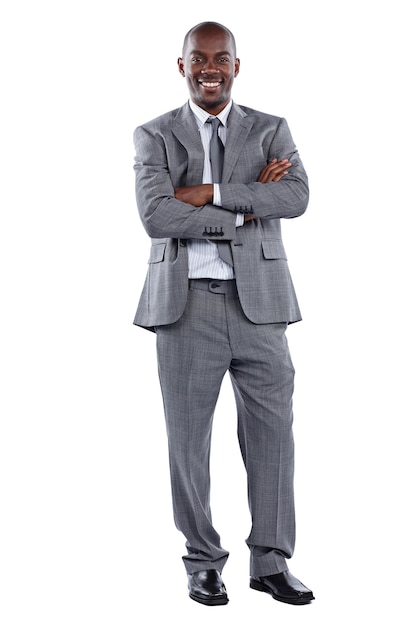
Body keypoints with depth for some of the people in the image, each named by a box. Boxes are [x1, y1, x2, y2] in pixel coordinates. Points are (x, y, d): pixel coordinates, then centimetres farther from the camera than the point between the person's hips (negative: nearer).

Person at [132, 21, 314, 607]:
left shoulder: (271, 131, 8)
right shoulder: (154, 136, 5)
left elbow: (296, 196, -11)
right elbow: (155, 215, -12)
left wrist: (208, 194, -16)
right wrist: (244, 211, -12)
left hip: (259, 300, 1)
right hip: (187, 303, -1)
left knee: (272, 433, 4)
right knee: (189, 437, 6)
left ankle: (270, 561, 18)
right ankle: (203, 561, 21)